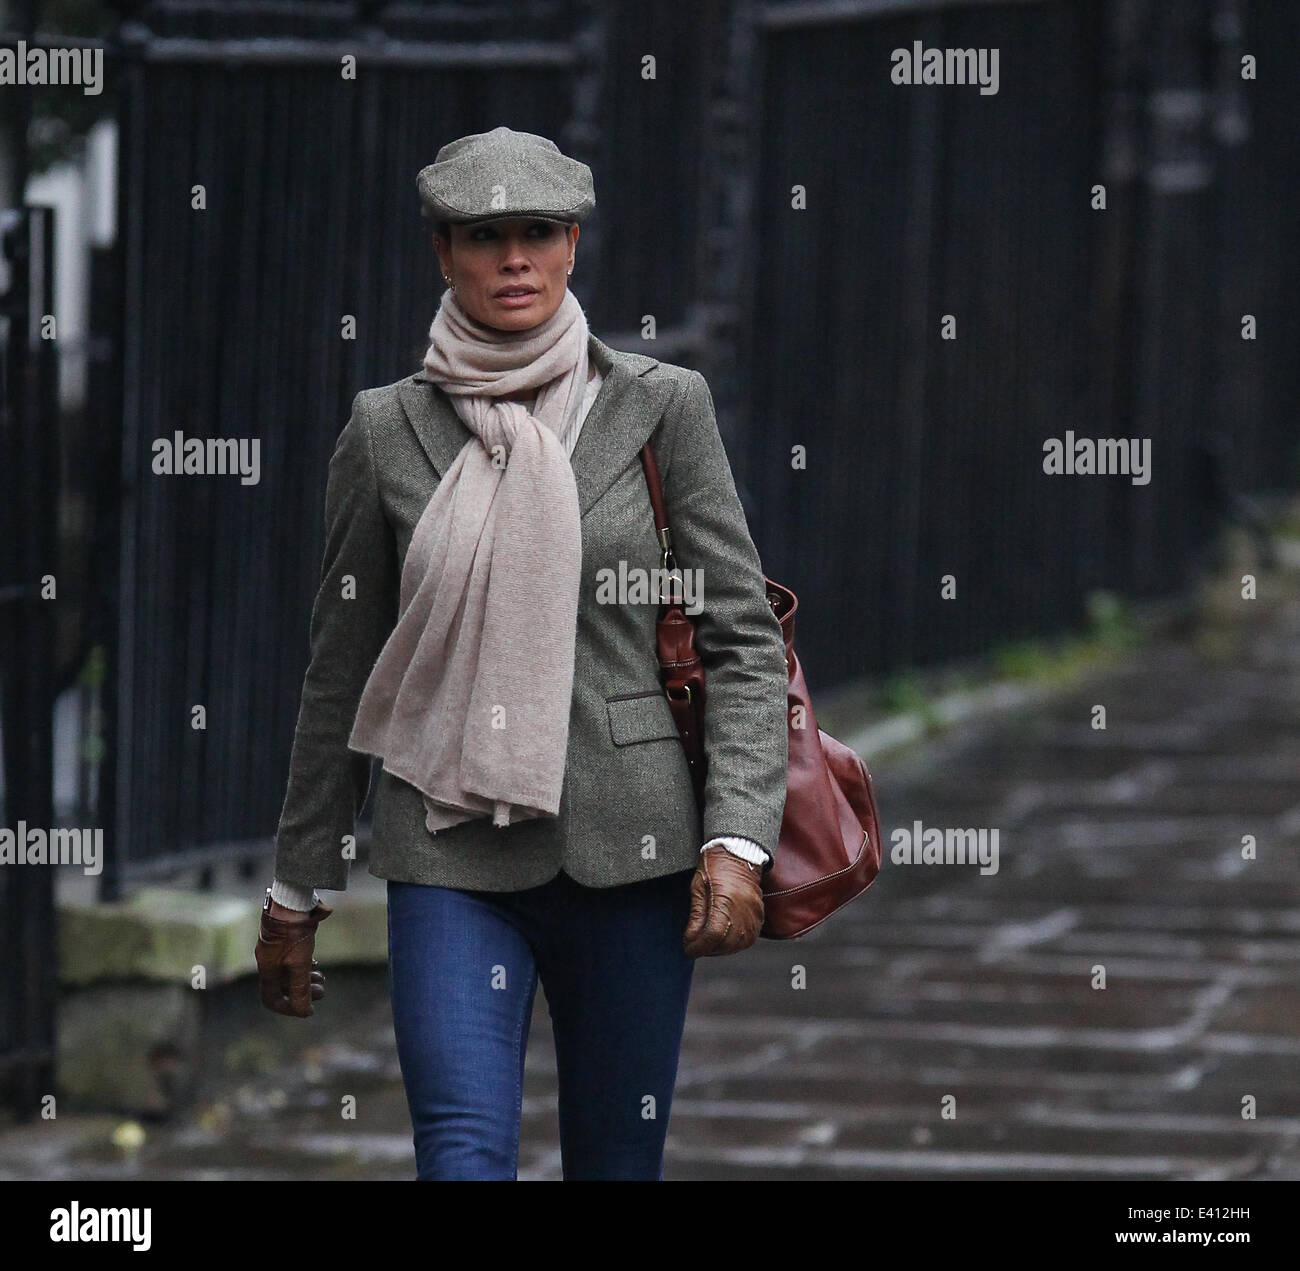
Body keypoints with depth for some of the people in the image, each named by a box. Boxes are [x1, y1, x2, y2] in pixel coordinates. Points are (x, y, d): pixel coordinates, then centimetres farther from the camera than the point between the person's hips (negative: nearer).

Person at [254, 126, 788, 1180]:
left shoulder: (662, 408, 3)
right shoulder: (388, 431, 6)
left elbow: (744, 638, 2)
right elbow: (341, 672, 12)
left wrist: (737, 838, -11)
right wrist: (297, 889, 14)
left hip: (626, 853, 0)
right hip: (452, 855, 0)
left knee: (618, 1161, 5)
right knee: (464, 1152, -16)